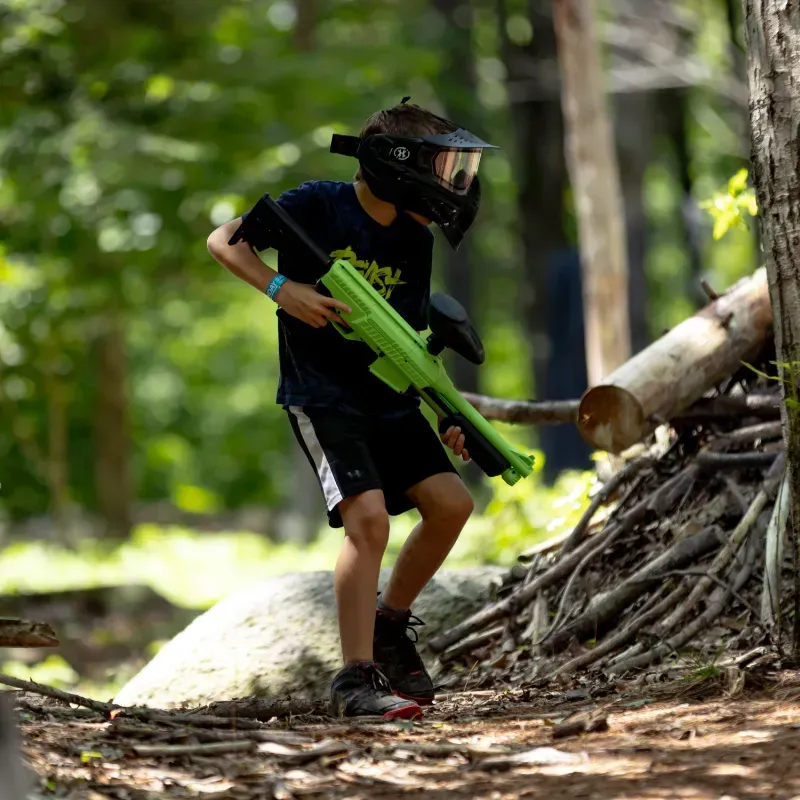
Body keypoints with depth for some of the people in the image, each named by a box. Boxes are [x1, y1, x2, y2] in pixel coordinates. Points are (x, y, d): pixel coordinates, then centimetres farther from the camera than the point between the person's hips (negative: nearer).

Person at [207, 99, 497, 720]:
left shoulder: (415, 243, 6)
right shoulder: (320, 206, -11)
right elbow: (224, 241, -8)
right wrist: (282, 289, -23)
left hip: (388, 400, 7)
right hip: (321, 397, -7)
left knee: (450, 503, -4)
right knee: (368, 516, -20)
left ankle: (389, 623, 18)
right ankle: (355, 680, -16)